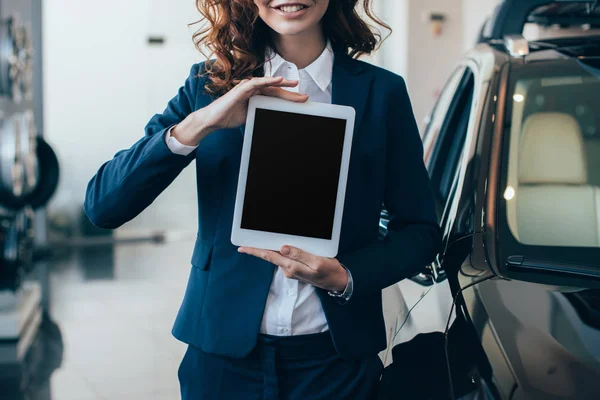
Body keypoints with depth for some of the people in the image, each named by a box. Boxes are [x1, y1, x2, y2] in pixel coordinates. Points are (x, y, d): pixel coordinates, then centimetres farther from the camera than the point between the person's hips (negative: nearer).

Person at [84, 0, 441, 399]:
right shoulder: (208, 86, -1)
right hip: (222, 354, 1)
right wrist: (197, 125, -22)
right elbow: (103, 206, -9)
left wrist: (345, 278, -15)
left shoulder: (381, 92, -2)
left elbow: (421, 230, 2)